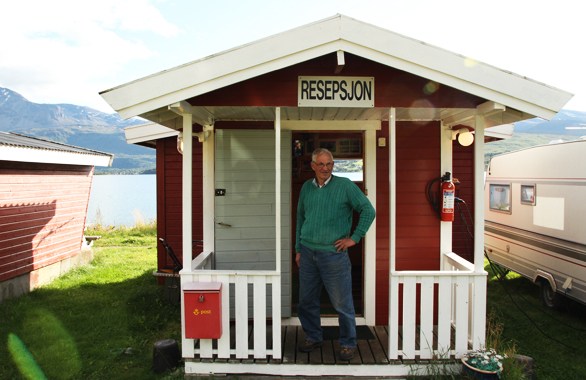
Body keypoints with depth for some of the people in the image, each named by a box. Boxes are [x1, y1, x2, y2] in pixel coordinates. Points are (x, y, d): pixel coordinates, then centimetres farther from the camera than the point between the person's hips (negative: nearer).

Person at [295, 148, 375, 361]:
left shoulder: (345, 186, -5)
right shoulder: (306, 188, 9)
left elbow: (368, 211, -5)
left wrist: (354, 238, -8)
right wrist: (298, 249, 14)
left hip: (334, 254, -5)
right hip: (307, 254, 5)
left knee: (342, 304, 4)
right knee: (306, 301, 13)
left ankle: (348, 344, 22)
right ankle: (313, 337, 33)